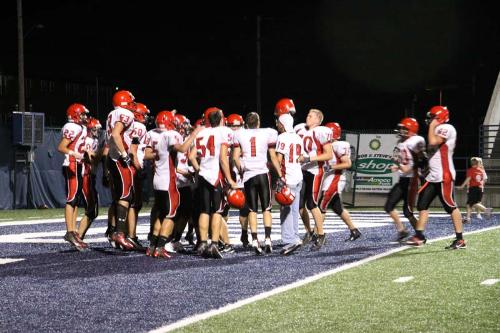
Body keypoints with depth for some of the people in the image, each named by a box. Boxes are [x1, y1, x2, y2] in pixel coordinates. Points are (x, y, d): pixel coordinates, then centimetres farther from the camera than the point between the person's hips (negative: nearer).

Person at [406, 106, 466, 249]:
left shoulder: (447, 128, -11)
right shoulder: (439, 130, 19)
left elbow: (433, 142, -24)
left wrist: (432, 127, -11)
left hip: (444, 176, -10)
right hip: (433, 176, 10)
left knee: (451, 207, -6)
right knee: (422, 204, 7)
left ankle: (460, 240, -1)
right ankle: (419, 236, 10)